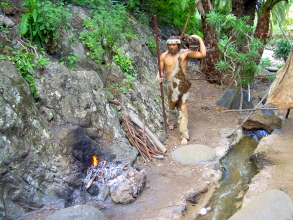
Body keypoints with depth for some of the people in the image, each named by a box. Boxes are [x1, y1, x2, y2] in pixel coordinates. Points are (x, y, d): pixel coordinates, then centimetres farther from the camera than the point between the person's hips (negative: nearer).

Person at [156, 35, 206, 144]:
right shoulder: (164, 56, -2)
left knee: (183, 109, -10)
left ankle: (184, 135, -6)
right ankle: (171, 122, 53)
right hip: (170, 85, 3)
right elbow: (161, 70, 6)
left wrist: (200, 39, -19)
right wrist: (159, 77, -16)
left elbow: (202, 54, -15)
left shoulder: (185, 53, -9)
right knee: (172, 107, 23)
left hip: (182, 85, -3)